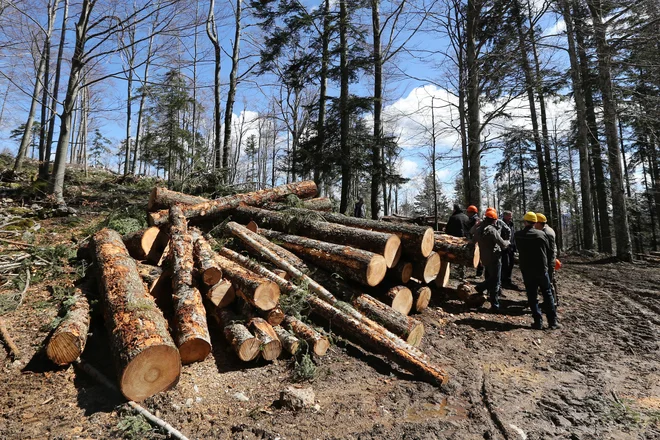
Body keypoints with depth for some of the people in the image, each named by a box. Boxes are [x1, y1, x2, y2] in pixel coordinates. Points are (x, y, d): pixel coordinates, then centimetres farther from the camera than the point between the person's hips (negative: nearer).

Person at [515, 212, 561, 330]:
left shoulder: (517, 235, -7)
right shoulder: (540, 234, -10)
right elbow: (548, 250, 3)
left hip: (526, 270, 1)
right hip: (541, 269, -1)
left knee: (532, 297, 8)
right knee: (547, 295, 11)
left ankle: (538, 322, 10)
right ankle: (552, 322, 14)